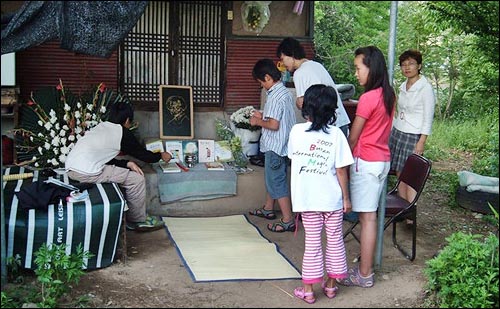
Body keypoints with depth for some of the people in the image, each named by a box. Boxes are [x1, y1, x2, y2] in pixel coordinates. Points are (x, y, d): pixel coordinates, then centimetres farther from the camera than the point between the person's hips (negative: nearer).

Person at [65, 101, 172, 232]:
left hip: (70, 167, 9)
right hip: (86, 173, -9)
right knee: (137, 179, 1)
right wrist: (161, 155, 28)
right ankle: (138, 221, 15)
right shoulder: (123, 133, -1)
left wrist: (126, 163, 10)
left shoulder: (102, 126, 21)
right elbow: (144, 155, 10)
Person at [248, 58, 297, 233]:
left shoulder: (275, 97, -22)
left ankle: (288, 221, 1)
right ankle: (268, 209, 40)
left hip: (275, 146, -10)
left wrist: (258, 122, -10)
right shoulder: (284, 92, 9)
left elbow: (274, 125, -26)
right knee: (271, 178, 23)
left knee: (277, 182, -3)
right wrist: (263, 116, 13)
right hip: (279, 145, 10)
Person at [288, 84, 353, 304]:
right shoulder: (336, 134, -10)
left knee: (312, 242, 9)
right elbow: (341, 170, -9)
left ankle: (308, 289, 13)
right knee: (335, 240, 16)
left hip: (307, 199, 0)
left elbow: (292, 157, 11)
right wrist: (346, 197, 1)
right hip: (332, 198, 0)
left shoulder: (297, 131, -7)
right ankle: (331, 284, 27)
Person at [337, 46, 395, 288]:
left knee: (366, 217, -3)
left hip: (366, 162, -9)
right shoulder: (388, 96, 9)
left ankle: (364, 275, 5)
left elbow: (353, 137, -10)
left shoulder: (368, 98, -17)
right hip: (383, 160, 9)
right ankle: (366, 266, 22)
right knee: (370, 215, 13)